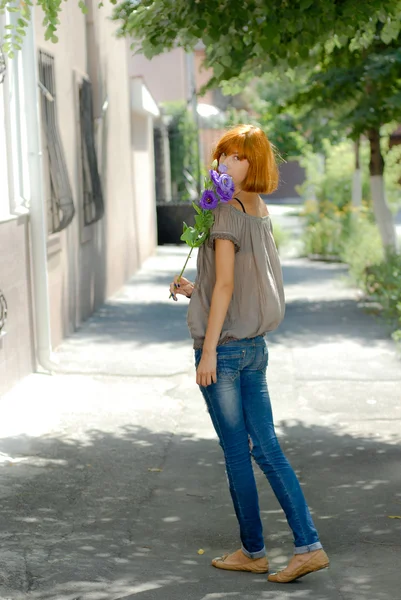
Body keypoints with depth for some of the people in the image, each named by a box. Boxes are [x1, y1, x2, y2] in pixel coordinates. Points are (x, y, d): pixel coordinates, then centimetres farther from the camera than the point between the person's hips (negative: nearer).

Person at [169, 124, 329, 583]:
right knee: (267, 448, 9)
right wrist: (197, 290, 20)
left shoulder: (227, 213, -15)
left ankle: (252, 550, 17)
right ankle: (308, 546, 7)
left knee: (236, 452, 5)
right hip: (255, 347, 8)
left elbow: (225, 286, -18)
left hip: (224, 346, -8)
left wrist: (208, 351, -16)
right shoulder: (260, 212, 10)